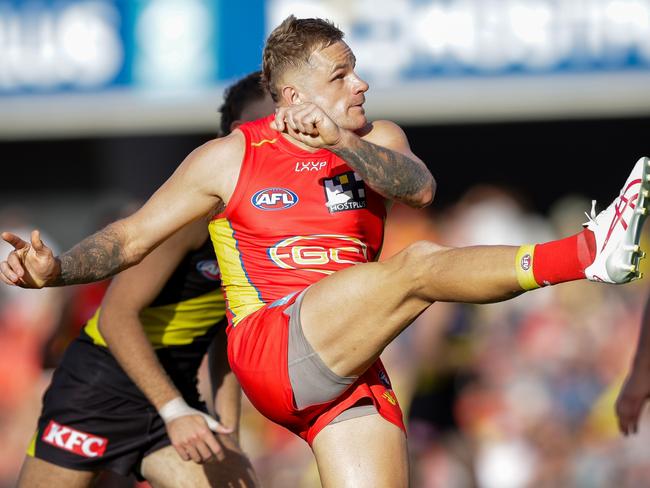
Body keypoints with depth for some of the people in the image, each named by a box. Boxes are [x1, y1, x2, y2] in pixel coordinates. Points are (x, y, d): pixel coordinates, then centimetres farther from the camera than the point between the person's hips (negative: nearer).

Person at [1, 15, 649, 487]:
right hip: (270, 350, -5)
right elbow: (132, 238, 10)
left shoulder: (374, 140, 16)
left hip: (350, 374, 5)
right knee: (420, 264, -26)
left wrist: (342, 144, -23)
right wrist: (55, 269, -7)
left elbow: (418, 187, -6)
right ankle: (588, 253, -38)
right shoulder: (227, 158, 10)